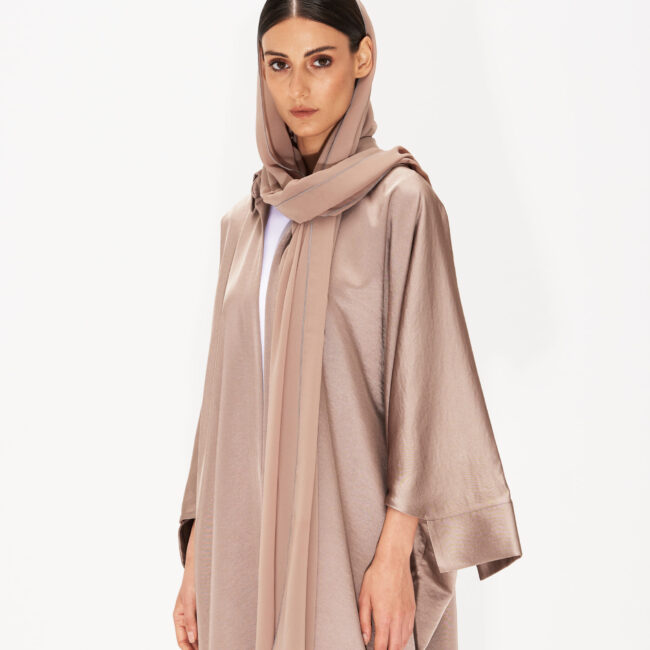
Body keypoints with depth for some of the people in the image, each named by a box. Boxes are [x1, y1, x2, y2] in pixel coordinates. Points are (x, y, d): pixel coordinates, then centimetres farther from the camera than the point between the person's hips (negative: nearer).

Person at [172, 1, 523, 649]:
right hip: (248, 537, 5)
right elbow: (227, 391, 11)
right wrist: (196, 557, 8)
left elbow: (424, 375, -10)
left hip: (352, 531, -5)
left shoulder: (398, 199, -5)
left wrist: (395, 551, -16)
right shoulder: (245, 221, 11)